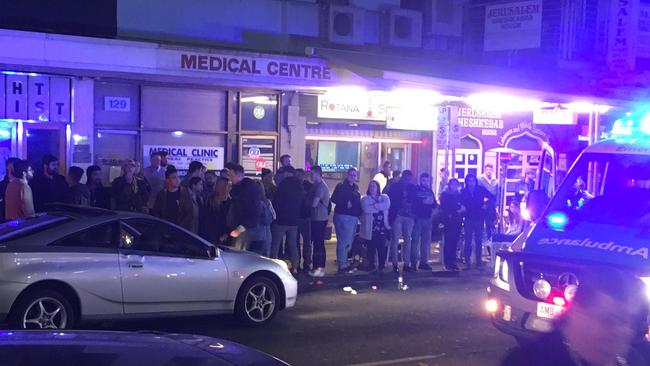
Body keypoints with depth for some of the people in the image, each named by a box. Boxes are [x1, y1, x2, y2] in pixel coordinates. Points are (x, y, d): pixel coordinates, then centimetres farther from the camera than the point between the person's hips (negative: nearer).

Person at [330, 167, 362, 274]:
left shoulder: (355, 188, 18)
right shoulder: (341, 186, -5)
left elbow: (358, 202, 21)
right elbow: (334, 199, -14)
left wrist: (359, 213, 7)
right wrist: (346, 203, -20)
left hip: (353, 217, 8)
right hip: (343, 216, -8)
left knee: (349, 242, 13)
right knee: (344, 241, -9)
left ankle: (343, 262, 23)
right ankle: (342, 265, -6)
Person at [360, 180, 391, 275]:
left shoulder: (385, 198, 14)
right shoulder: (365, 199, 8)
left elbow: (386, 206, -8)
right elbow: (366, 209, -12)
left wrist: (374, 206, -9)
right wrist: (379, 207, -6)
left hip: (382, 227, 1)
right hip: (370, 228, -1)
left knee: (382, 248, -5)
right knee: (371, 248, -1)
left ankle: (381, 267, 4)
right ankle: (372, 267, 9)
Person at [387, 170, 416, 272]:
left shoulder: (412, 188, 11)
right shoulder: (394, 187, 3)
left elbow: (415, 201, 11)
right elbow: (390, 201, 0)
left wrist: (414, 215, -2)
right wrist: (391, 216, -8)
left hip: (409, 217, 3)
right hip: (398, 216, -3)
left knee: (408, 240, 4)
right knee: (395, 240, -4)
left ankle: (407, 264, 9)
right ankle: (395, 264, 0)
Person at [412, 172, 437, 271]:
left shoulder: (430, 191, 14)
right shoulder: (415, 190, -2)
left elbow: (435, 205, 11)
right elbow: (412, 203, -12)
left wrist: (432, 202, -10)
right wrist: (423, 201, -22)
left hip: (428, 219, 5)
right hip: (417, 218, -5)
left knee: (426, 241, 6)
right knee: (415, 240, -5)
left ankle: (424, 262, 12)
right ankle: (413, 262, -1)